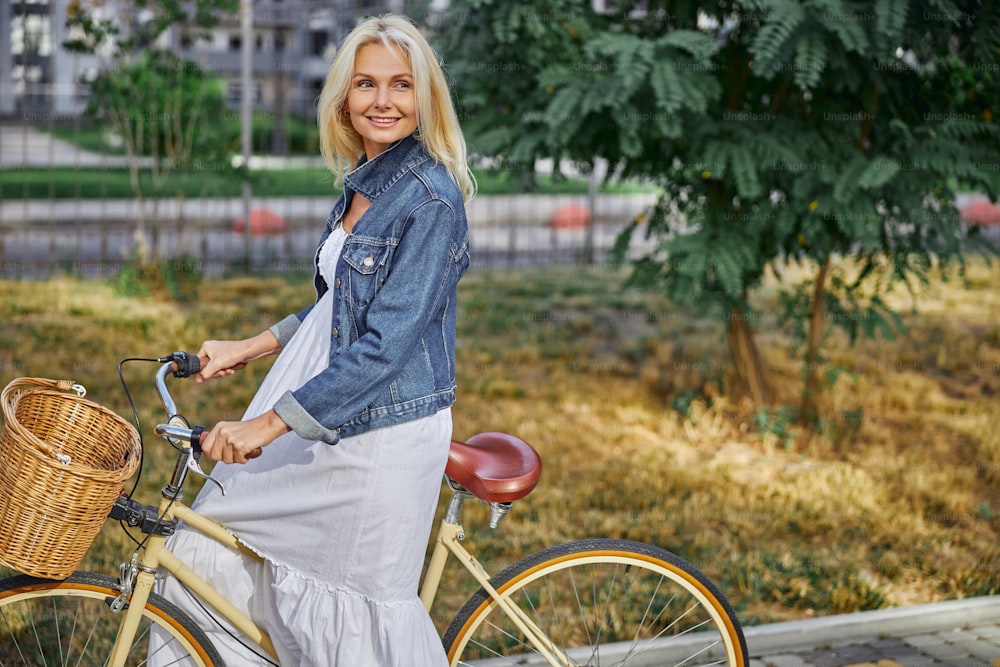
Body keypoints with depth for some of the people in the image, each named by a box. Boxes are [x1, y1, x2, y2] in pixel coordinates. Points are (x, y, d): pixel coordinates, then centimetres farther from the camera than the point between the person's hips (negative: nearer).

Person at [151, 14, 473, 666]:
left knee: (363, 614, 4)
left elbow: (385, 345, -25)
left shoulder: (431, 201, -20)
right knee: (214, 543, 16)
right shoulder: (363, 182, 8)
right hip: (329, 414, 9)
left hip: (382, 434, -9)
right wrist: (247, 348, 14)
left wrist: (270, 424, -24)